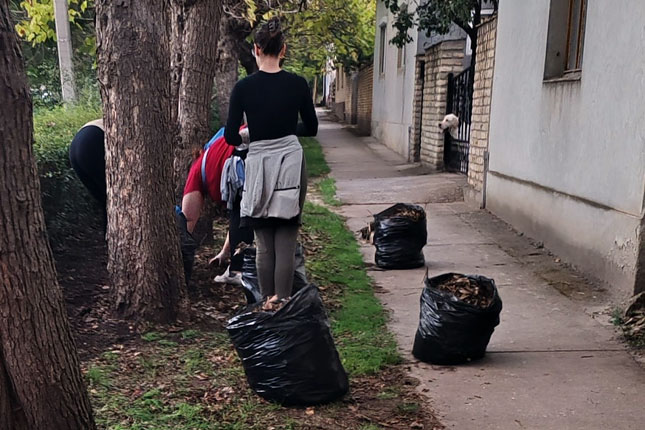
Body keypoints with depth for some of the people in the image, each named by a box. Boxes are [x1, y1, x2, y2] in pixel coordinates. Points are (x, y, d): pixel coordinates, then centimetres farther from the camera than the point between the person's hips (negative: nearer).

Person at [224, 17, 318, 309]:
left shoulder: (243, 88, -6)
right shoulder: (298, 84, -3)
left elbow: (231, 137, -3)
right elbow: (311, 129, 7)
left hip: (259, 167, 0)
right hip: (291, 166, 0)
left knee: (264, 245, 10)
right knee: (286, 243, 2)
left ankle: (268, 302, 18)